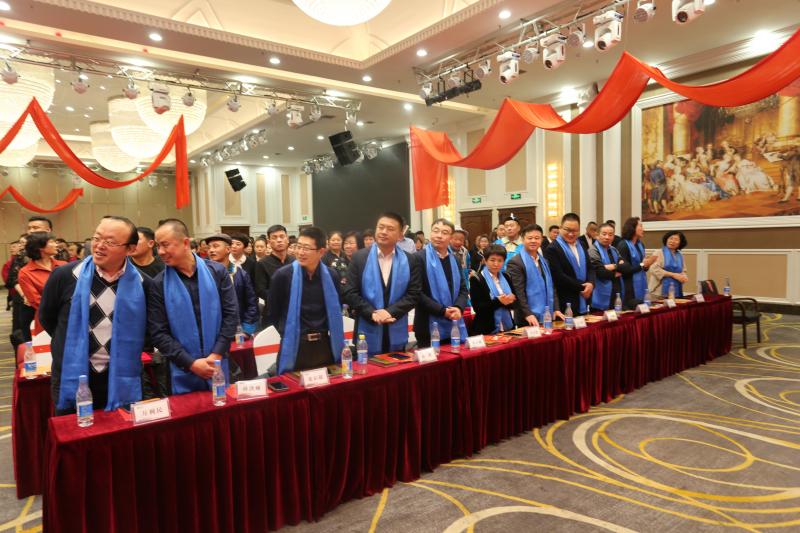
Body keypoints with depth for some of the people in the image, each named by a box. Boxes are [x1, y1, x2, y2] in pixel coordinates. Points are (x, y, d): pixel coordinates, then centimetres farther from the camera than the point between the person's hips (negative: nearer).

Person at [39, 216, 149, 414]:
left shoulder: (142, 284, -8)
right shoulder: (65, 275, -9)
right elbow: (46, 318, 8)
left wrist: (129, 357, 6)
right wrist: (72, 345, 12)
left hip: (121, 382, 1)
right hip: (71, 380, 0)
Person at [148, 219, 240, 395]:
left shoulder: (217, 272, -3)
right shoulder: (158, 284, -5)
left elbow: (231, 314, -3)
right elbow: (158, 333, -6)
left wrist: (216, 355, -10)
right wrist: (191, 363, -12)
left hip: (218, 367, 1)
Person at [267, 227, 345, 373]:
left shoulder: (331, 276, -3)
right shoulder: (283, 275, -10)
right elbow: (273, 313, 2)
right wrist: (290, 334, 8)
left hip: (324, 346, 3)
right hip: (295, 347, -2)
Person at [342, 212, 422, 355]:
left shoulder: (410, 261, 2)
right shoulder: (359, 258, -2)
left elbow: (414, 294, -2)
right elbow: (349, 293, -5)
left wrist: (390, 311, -16)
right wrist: (372, 313, -16)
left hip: (396, 335, 2)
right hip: (368, 334, -1)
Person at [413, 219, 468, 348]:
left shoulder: (454, 259, 13)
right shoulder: (419, 258, -8)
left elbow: (463, 288, 13)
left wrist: (458, 308, -8)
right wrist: (443, 311, -18)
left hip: (454, 326, 6)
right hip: (430, 327, -6)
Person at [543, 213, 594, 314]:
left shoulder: (581, 247, 14)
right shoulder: (552, 249, -13)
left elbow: (590, 269, 14)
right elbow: (559, 277, -19)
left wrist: (590, 283, -8)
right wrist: (581, 287, -12)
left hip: (583, 303, 7)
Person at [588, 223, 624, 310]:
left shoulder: (614, 250, 16)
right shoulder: (593, 251, -9)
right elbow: (600, 272, -19)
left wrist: (614, 266, -14)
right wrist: (616, 273, -4)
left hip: (617, 294, 8)